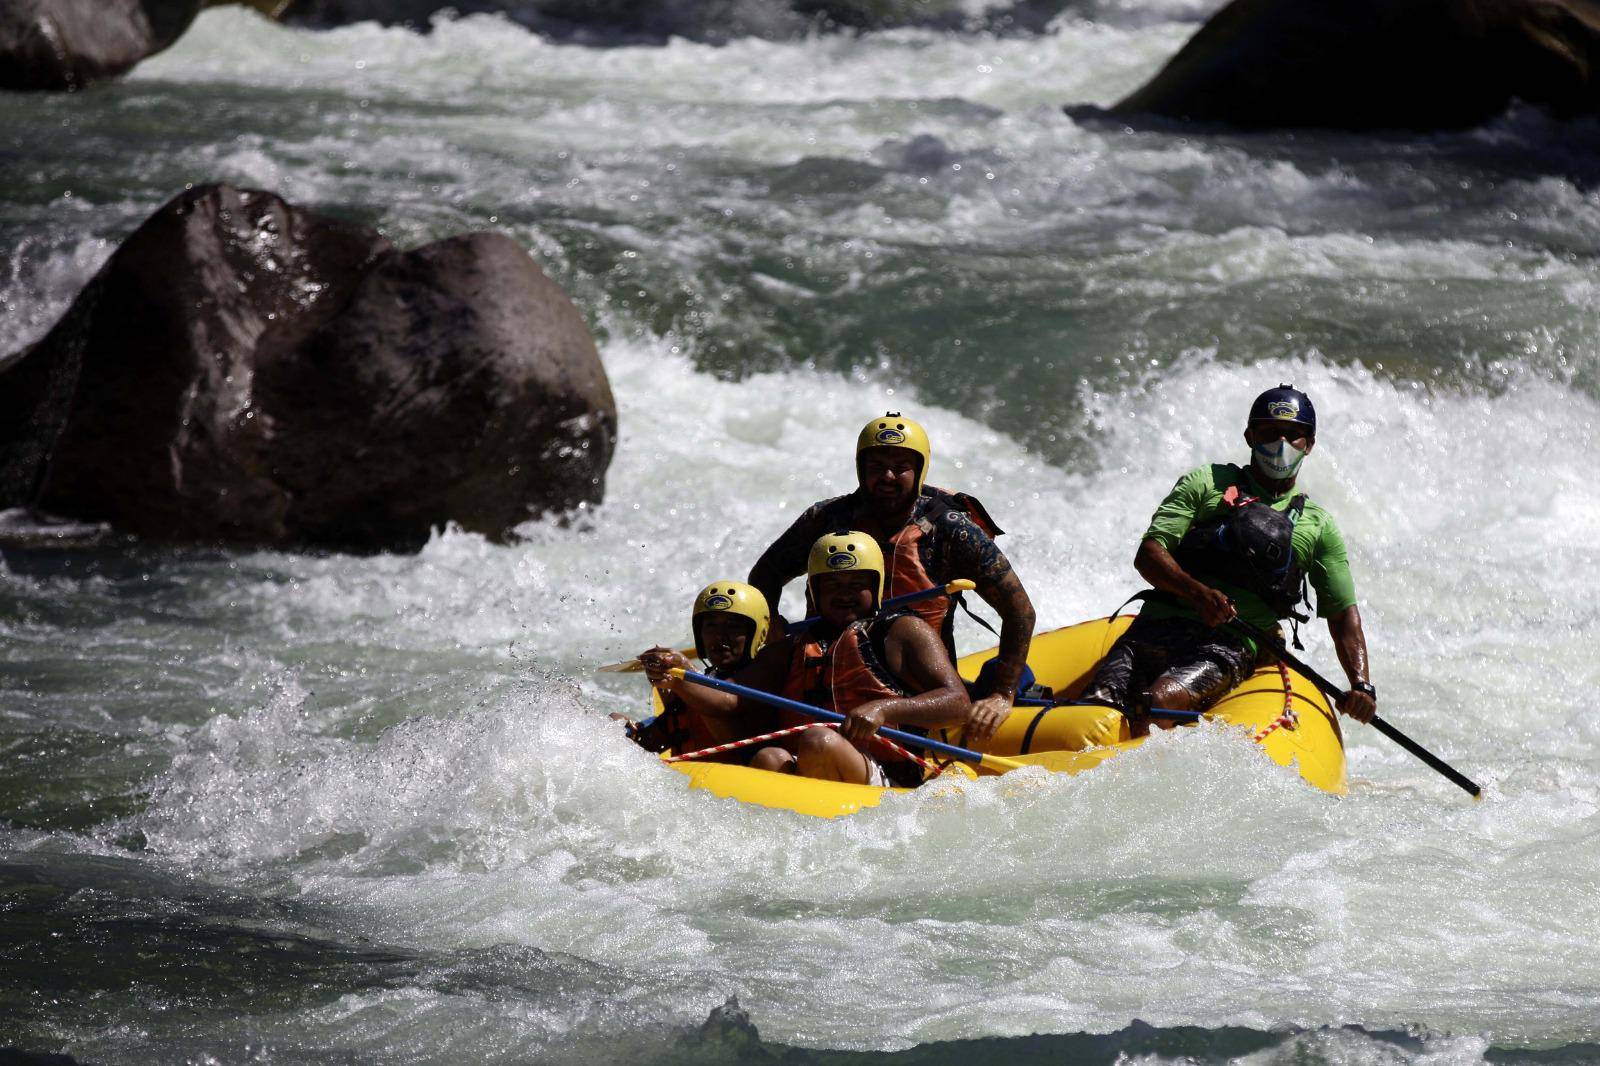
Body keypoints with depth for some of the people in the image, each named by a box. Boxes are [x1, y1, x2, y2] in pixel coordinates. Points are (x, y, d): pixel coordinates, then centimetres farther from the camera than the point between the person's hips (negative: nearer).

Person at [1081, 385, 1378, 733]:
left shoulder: (1318, 527, 19)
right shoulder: (1205, 484, 14)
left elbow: (1344, 614, 15)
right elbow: (1148, 554, 3)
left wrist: (1361, 685, -3)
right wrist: (1197, 591, -18)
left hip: (1230, 645, -1)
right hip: (1158, 626, 1)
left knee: (1155, 704, -33)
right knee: (1096, 709, -27)